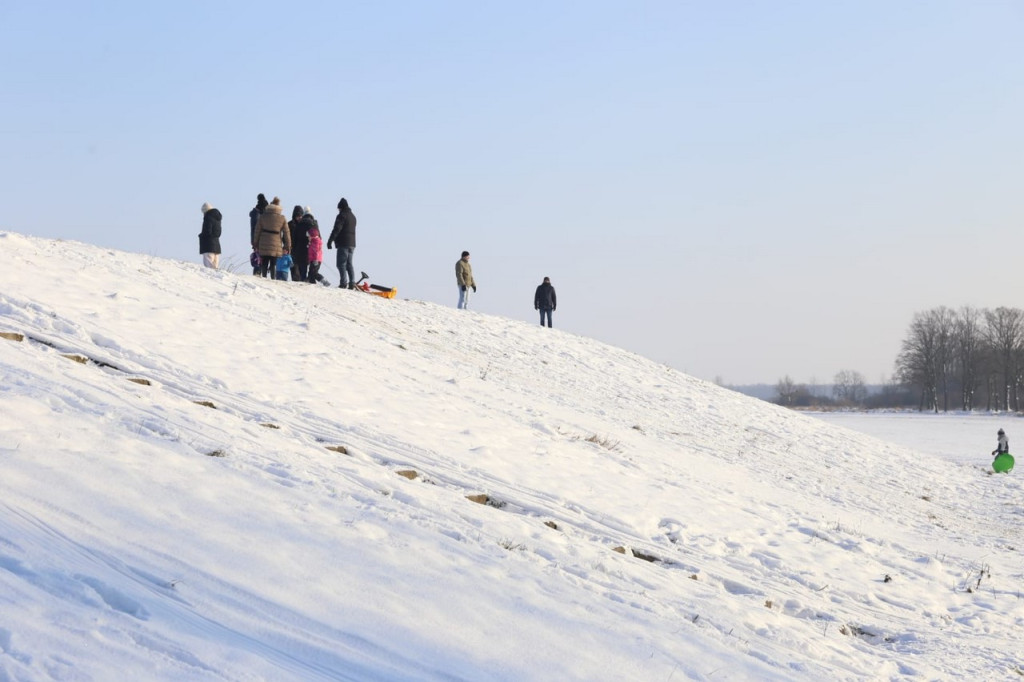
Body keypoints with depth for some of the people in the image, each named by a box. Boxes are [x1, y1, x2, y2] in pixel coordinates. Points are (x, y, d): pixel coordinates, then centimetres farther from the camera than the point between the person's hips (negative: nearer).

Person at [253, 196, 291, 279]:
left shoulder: (263, 216, 1)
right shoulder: (282, 218, 0)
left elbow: (257, 231, 4)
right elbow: (286, 233, 3)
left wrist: (255, 244, 12)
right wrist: (287, 246, 9)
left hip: (263, 246, 0)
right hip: (276, 246, 0)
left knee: (264, 264, 8)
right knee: (273, 265, 5)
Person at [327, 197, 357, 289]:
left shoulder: (342, 215, -10)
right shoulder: (353, 216, 18)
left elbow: (336, 229, -17)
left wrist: (330, 241, -17)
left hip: (343, 243, -8)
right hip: (352, 243, 8)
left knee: (341, 264, -7)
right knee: (349, 264, 12)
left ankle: (343, 283, -15)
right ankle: (352, 283, 6)